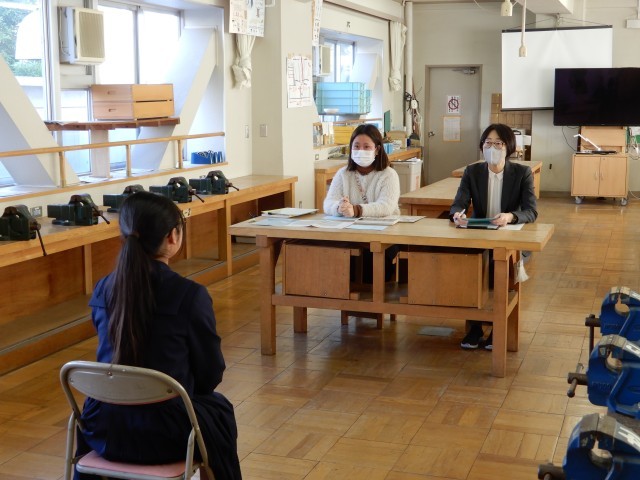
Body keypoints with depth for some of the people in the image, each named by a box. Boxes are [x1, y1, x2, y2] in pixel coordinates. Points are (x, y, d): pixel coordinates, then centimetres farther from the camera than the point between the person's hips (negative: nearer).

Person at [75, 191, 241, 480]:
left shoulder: (102, 290, -3)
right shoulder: (190, 295, -18)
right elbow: (211, 372, -6)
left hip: (103, 430, 4)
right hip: (163, 435, -4)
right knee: (219, 409, 28)